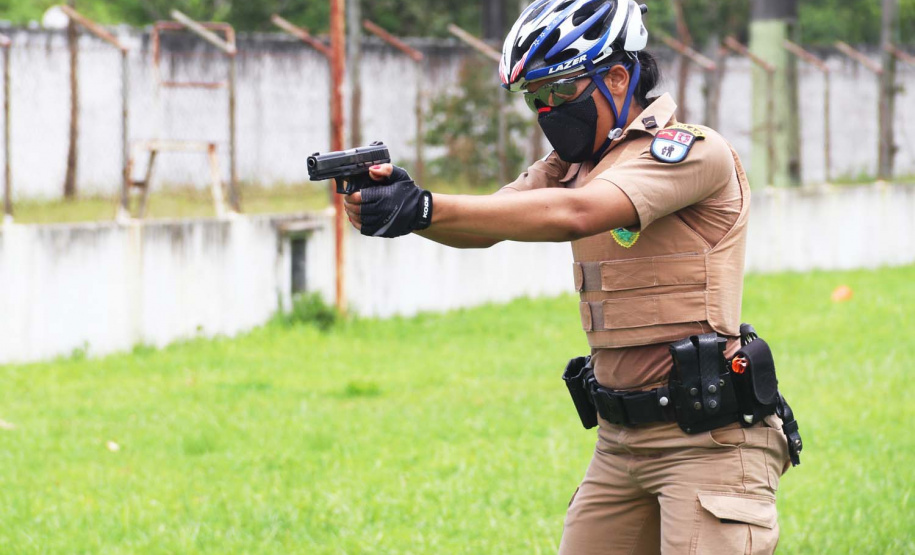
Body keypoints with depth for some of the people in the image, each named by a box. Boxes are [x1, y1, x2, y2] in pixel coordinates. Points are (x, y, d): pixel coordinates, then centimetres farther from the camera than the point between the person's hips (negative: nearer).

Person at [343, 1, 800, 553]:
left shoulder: (694, 151, -12)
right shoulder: (574, 163, 14)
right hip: (622, 443, 8)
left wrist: (425, 209, -29)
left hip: (708, 440, -8)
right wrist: (400, 201, -18)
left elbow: (574, 215, -25)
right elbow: (484, 230, 3)